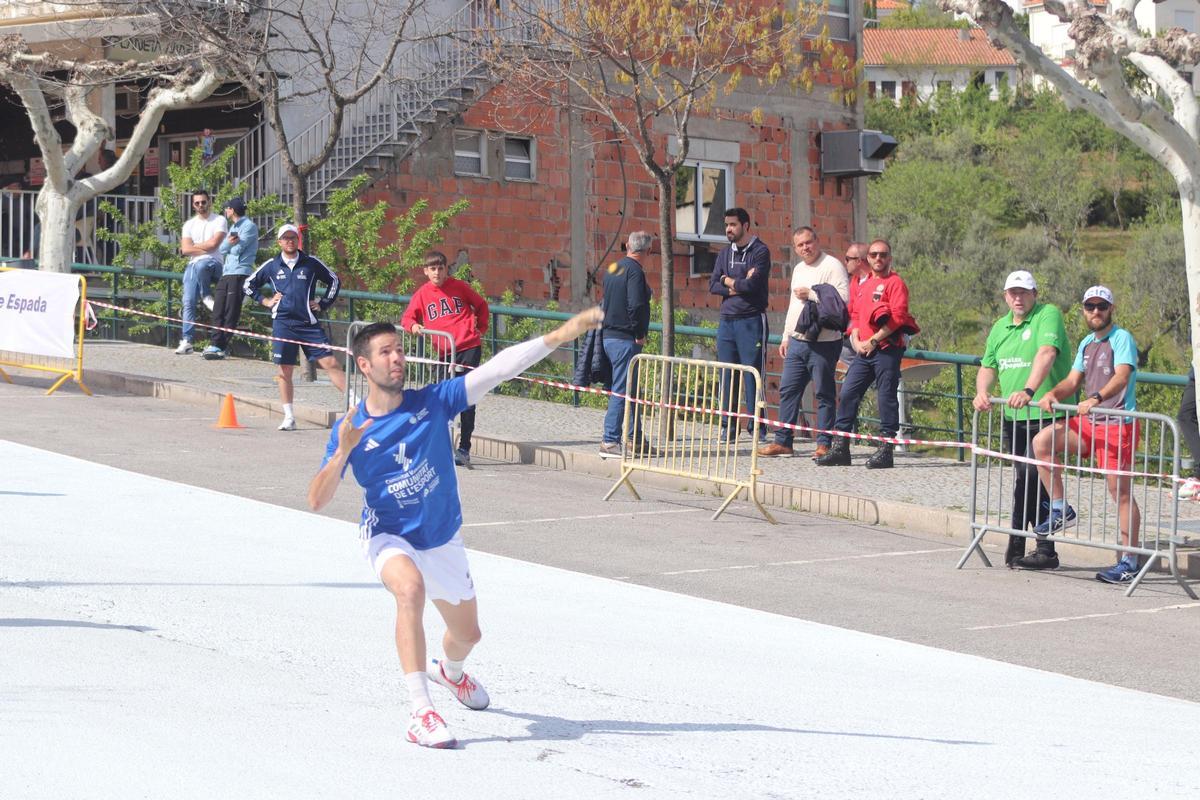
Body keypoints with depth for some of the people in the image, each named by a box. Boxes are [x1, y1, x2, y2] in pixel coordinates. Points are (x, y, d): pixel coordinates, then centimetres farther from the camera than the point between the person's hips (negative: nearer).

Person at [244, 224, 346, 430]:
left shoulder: (311, 263, 5)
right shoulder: (272, 266, 8)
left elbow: (333, 280, 16)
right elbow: (249, 285, 20)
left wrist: (323, 304, 9)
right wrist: (264, 301, 9)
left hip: (308, 322, -1)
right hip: (283, 323, 1)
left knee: (330, 362, -9)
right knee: (285, 370, 1)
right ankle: (289, 417, 8)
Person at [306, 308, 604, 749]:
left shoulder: (432, 401, -13)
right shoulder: (350, 429, -14)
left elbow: (496, 369, -21)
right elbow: (316, 501, -18)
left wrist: (557, 336, -30)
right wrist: (341, 453, -34)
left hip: (443, 540, 3)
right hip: (389, 537, -3)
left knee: (468, 634, 18)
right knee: (411, 589, -37)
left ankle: (449, 670, 58)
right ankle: (421, 713, -36)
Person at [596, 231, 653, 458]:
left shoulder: (613, 268, 14)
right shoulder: (634, 271, -14)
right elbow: (636, 305, -24)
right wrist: (640, 335, -13)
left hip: (609, 336, 9)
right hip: (625, 339, -9)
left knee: (631, 389, 17)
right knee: (621, 391, -7)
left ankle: (634, 438, 23)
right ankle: (609, 442, -8)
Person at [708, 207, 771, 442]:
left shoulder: (760, 251, -3)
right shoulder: (725, 254, 16)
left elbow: (753, 284, -17)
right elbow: (713, 286, 6)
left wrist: (728, 281, -1)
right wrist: (739, 286, -9)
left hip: (751, 320, -6)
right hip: (727, 321, 6)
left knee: (752, 375, -6)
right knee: (727, 376, 5)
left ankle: (756, 426, -3)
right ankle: (728, 427, 10)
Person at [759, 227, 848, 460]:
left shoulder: (832, 266, -8)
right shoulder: (798, 269, 19)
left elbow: (843, 299, -19)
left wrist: (811, 294, -17)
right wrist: (786, 337, 23)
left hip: (823, 342, -8)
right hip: (798, 341, 8)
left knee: (824, 393, -2)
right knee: (788, 390, 7)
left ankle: (824, 444, 1)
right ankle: (783, 441, 11)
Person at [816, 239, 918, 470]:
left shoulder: (895, 283, -3)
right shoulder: (862, 286, 19)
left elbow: (897, 317, -13)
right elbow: (854, 315, 20)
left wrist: (872, 341, -14)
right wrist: (856, 340, 2)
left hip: (886, 349, -7)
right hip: (863, 351, 7)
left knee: (887, 397, -4)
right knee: (847, 394, 3)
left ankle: (885, 449, 0)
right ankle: (840, 447, 8)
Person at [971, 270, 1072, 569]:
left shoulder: (1048, 315, -6)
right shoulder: (1000, 327, 18)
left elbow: (1046, 355, -22)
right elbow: (988, 366, 18)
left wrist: (1028, 391, -34)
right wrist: (982, 392, -4)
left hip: (1046, 415, -7)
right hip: (1013, 418, 7)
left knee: (1029, 477, -11)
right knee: (1028, 481, 7)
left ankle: (1017, 546, -4)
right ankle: (1045, 550, 13)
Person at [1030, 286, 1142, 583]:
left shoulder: (1121, 338, -8)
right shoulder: (1087, 344, 18)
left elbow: (1122, 377, -23)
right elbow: (1073, 380, 14)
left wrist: (1096, 398, -40)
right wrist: (1052, 394, -8)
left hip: (1118, 424, -8)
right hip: (1088, 423, 8)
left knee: (1121, 493, -5)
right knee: (1042, 442, -9)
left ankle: (1129, 563, 0)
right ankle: (1061, 510, 0)